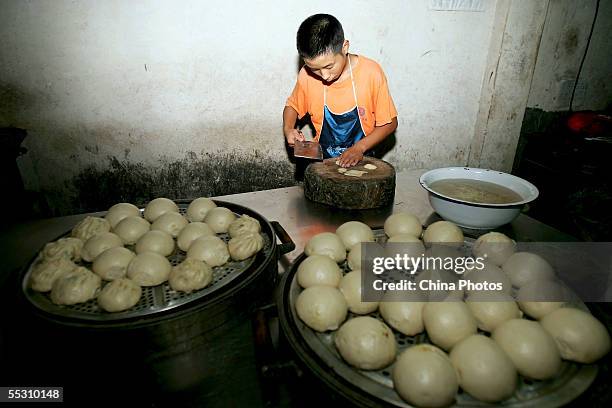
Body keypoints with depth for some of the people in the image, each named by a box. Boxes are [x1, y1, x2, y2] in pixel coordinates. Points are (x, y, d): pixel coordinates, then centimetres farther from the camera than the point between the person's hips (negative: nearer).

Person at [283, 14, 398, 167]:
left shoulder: (371, 72, -13)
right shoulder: (306, 75, -7)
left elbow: (390, 123, -5)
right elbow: (292, 105, 12)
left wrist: (359, 147, -16)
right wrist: (288, 129, -7)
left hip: (361, 159, 0)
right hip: (322, 160, 1)